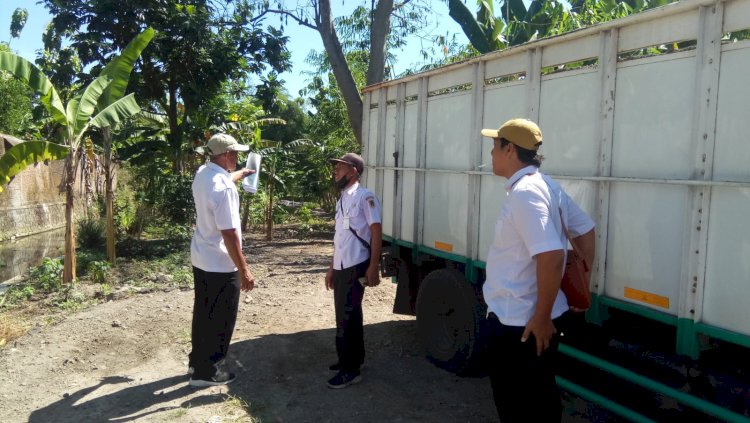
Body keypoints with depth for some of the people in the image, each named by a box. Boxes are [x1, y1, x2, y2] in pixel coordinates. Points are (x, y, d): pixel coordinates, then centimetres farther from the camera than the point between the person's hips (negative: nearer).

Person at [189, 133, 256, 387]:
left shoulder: (202, 174, 2)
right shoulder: (223, 188, -26)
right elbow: (229, 234, -27)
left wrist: (242, 173, 47)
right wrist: (244, 271, -21)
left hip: (200, 259, 9)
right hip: (221, 265, -9)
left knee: (203, 313, 22)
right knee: (220, 320, 6)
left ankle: (197, 361, 36)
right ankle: (206, 371, 18)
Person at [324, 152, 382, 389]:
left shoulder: (364, 196, -10)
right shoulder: (342, 199, 16)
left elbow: (376, 231, -14)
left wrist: (373, 267, -18)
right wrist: (332, 267, 20)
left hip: (356, 266, -9)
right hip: (342, 267, 9)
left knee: (346, 316, -5)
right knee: (348, 314, 16)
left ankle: (350, 369, 4)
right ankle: (352, 359, 28)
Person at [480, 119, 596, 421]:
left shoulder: (524, 192, -22)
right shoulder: (546, 185, 8)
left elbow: (552, 256, -31)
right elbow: (585, 230, 14)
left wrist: (541, 318, -23)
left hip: (520, 323, -9)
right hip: (533, 317, 9)